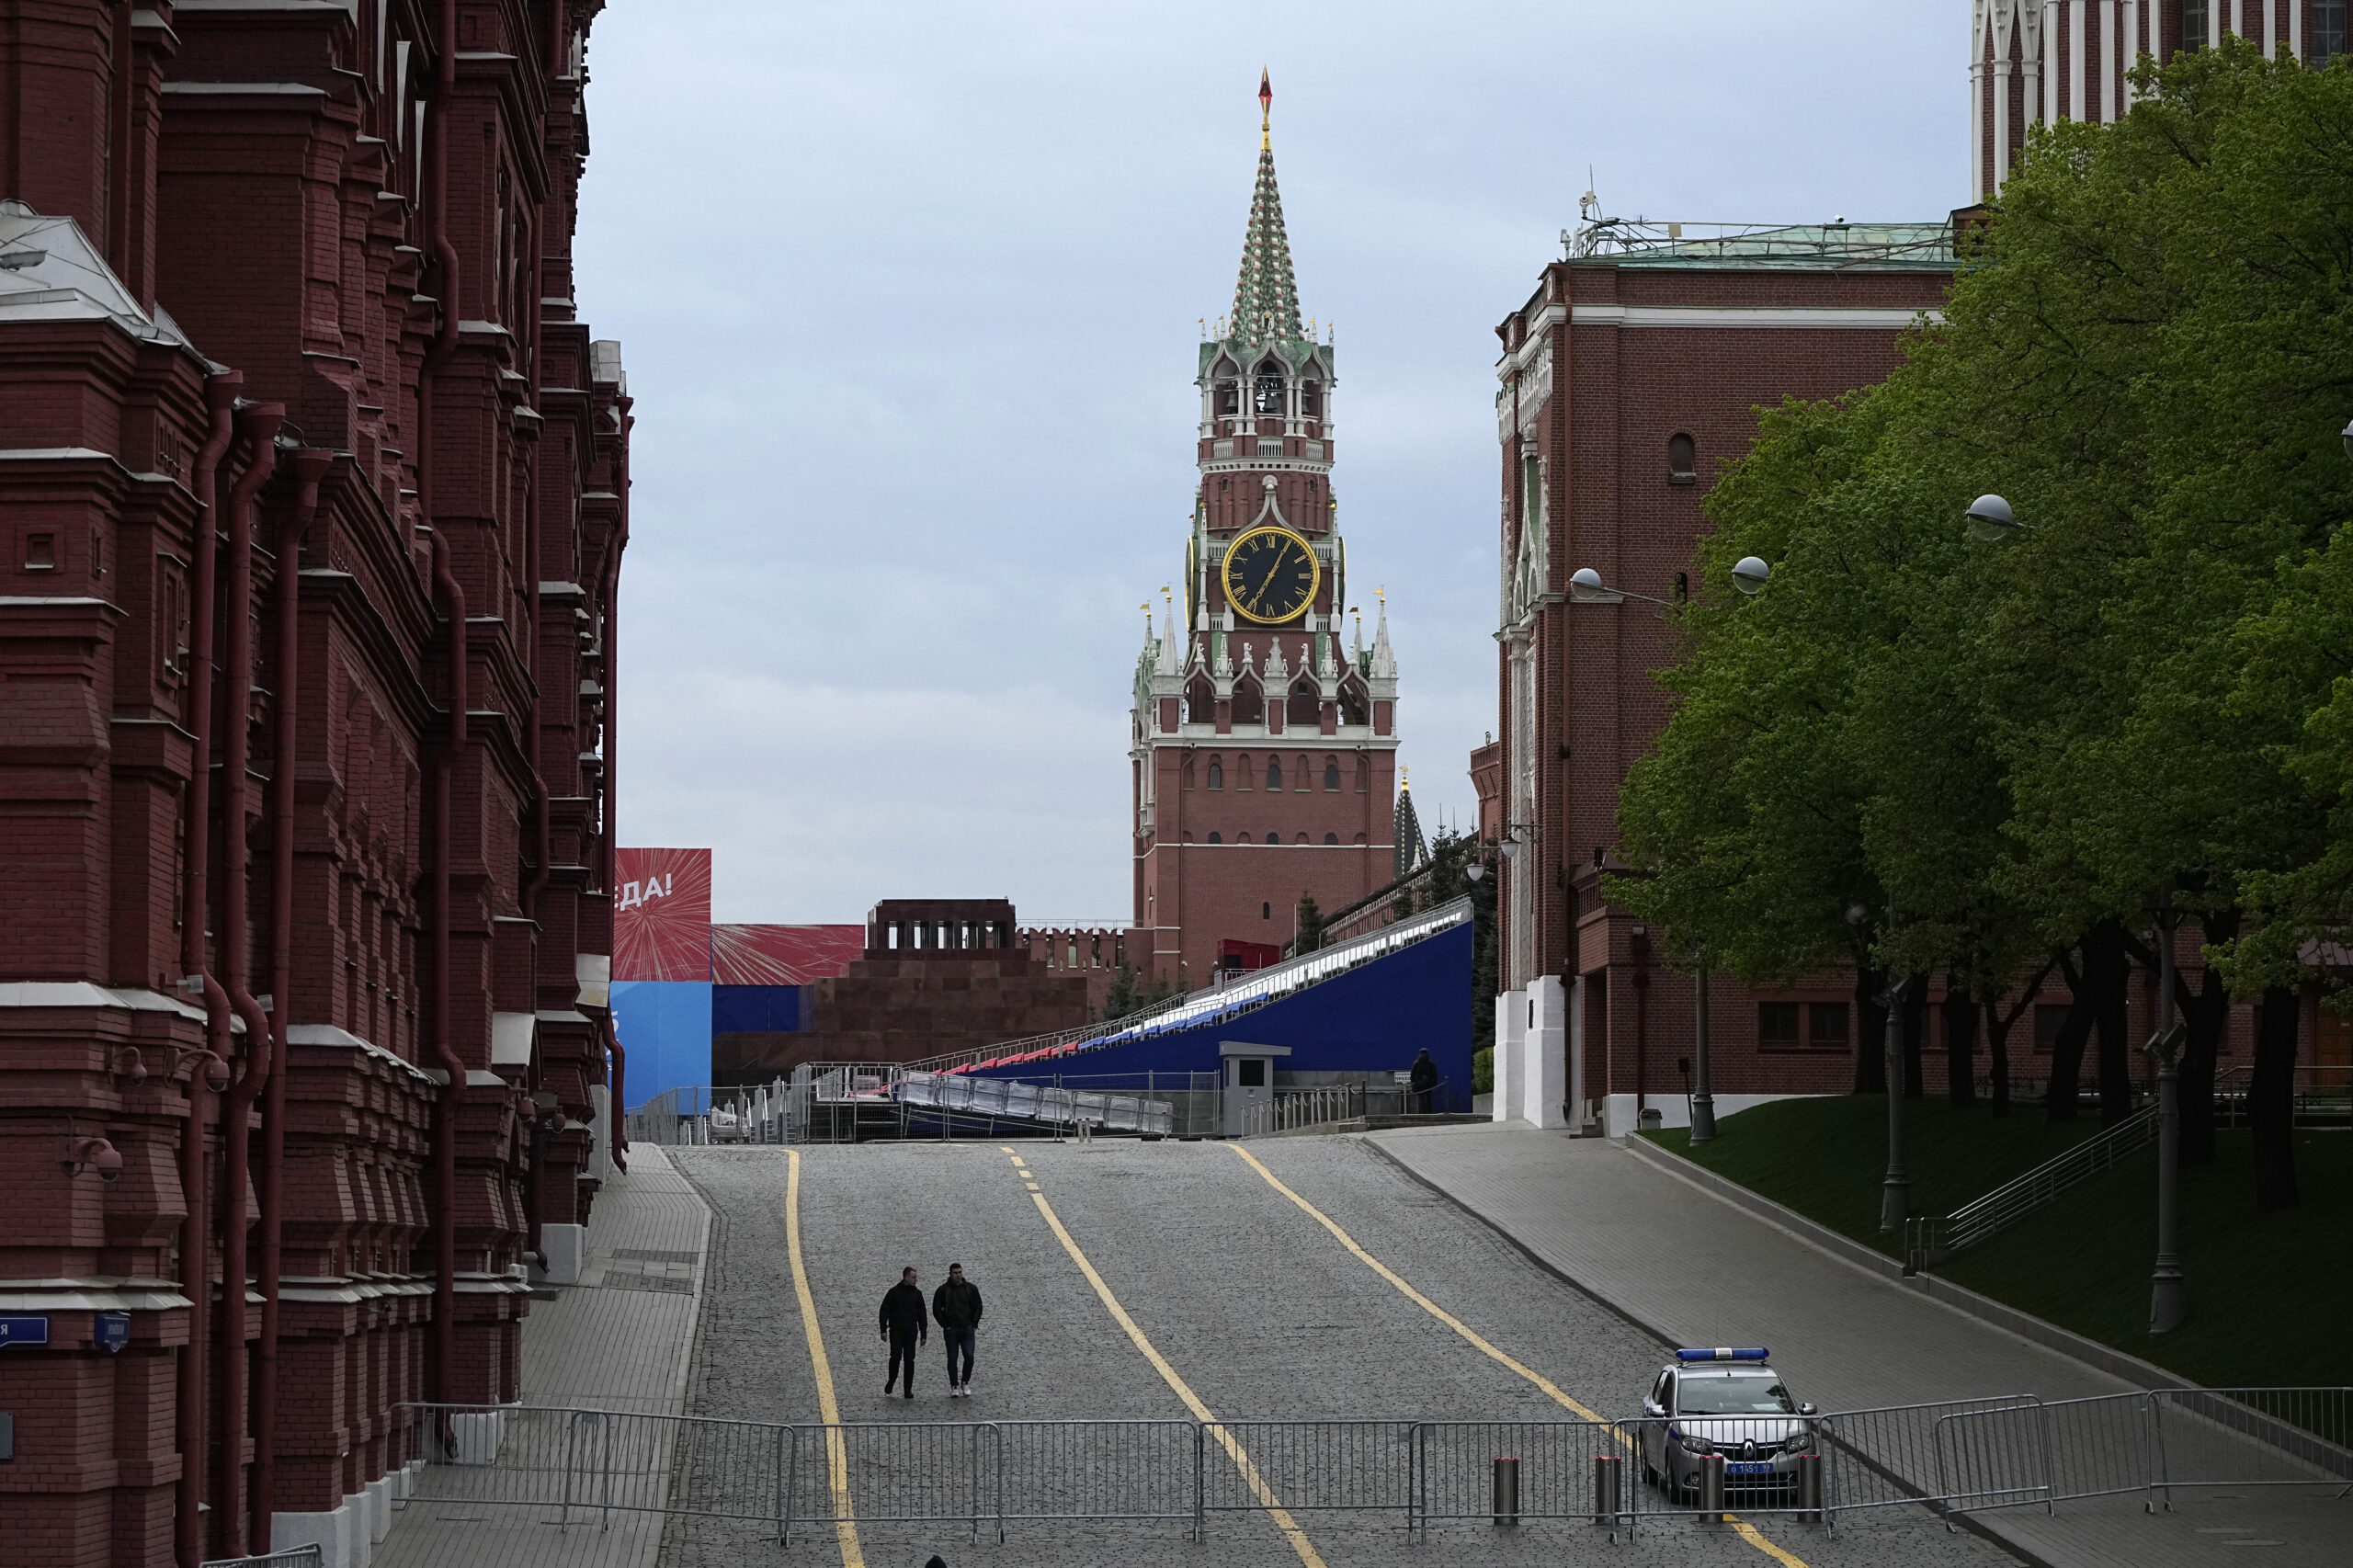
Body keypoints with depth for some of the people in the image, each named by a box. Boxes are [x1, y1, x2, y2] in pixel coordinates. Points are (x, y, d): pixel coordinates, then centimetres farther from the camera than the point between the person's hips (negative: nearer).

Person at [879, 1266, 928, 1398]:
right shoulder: (894, 1292, 1)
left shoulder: (917, 1294, 11)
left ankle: (908, 1390, 2)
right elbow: (884, 1311, 1)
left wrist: (923, 1334, 10)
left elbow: (922, 1315, 15)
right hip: (896, 1331, -3)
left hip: (911, 1332, 3)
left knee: (909, 1360, 0)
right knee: (896, 1357, -11)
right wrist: (884, 1330, -7)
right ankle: (890, 1384, 8)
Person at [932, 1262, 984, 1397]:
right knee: (952, 1359, 0)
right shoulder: (943, 1290, 1)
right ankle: (954, 1387, 8)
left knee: (969, 1356, -9)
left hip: (967, 1329, 1)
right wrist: (945, 1325, -3)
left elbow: (978, 1307, 13)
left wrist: (974, 1323, 2)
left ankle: (965, 1383, 9)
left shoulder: (971, 1288, 6)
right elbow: (936, 1309, 4)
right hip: (951, 1329, -1)